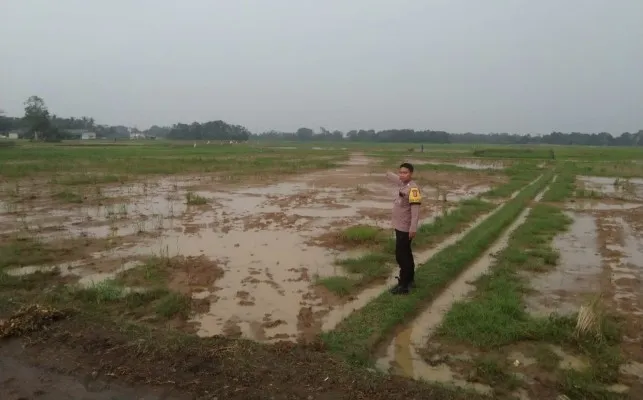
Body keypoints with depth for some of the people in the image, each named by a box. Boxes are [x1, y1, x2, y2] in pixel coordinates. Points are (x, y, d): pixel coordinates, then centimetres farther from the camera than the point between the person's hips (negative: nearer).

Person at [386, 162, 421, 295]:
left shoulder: (413, 188, -21)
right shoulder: (402, 183, 5)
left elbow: (415, 209, -26)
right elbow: (395, 178, 29)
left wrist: (413, 228, -29)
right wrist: (389, 174, 46)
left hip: (405, 228, -9)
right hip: (399, 226, 9)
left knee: (401, 256, -4)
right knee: (406, 254, 18)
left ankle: (403, 285, 4)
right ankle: (410, 280, 31)